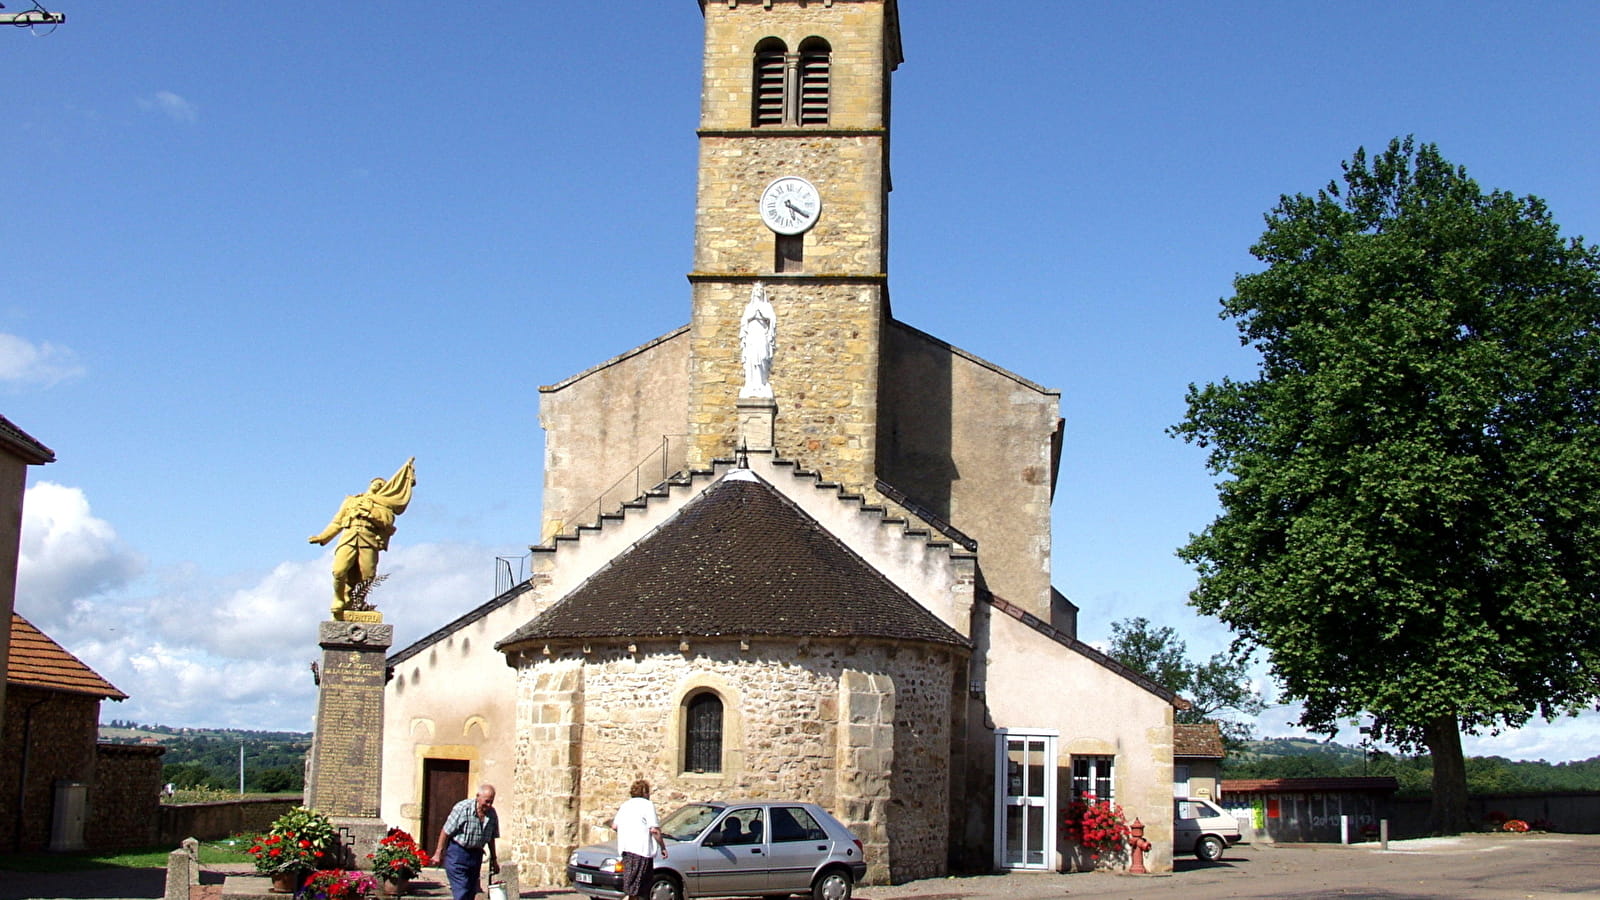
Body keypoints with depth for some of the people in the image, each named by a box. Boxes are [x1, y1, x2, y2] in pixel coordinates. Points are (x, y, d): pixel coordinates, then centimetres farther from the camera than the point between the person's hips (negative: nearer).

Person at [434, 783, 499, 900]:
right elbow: (446, 831, -11)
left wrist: (494, 859, 16)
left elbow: (491, 838, 14)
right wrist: (439, 853, -7)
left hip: (476, 855, 6)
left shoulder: (492, 814, 1)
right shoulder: (462, 808, -17)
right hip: (457, 853, -6)